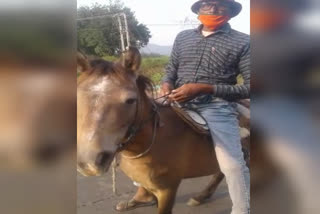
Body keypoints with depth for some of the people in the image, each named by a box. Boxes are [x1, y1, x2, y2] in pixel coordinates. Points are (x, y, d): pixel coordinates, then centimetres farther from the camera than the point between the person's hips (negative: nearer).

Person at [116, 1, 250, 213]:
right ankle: (144, 192, 23)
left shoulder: (243, 42, -2)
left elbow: (249, 87, -8)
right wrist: (166, 84, -5)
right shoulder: (183, 37, 13)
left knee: (233, 164, -20)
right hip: (180, 103, 5)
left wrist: (205, 88, -18)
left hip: (217, 106, -4)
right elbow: (171, 70, 21)